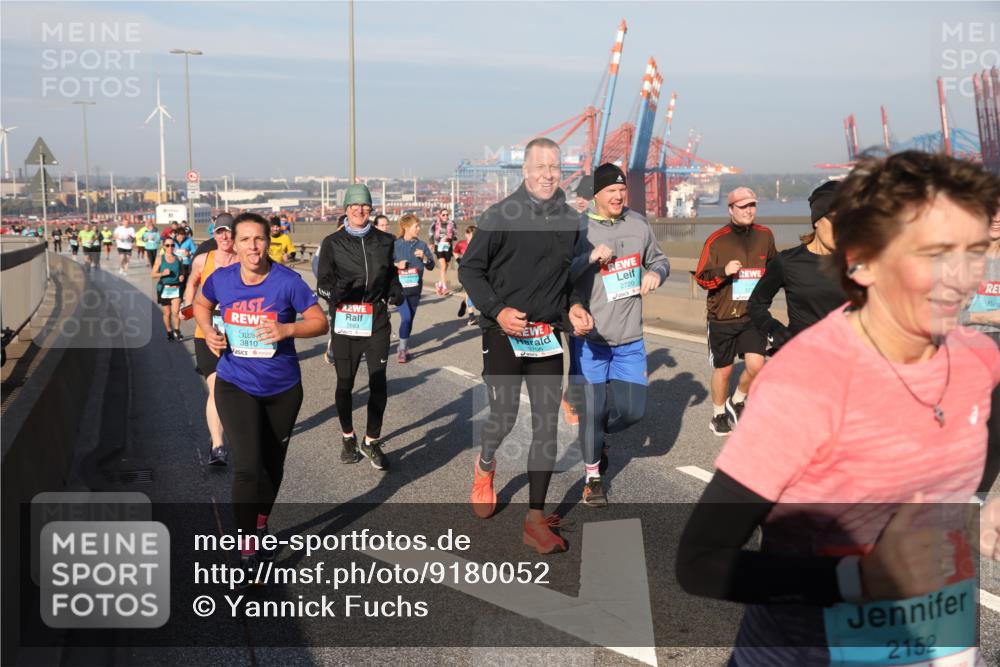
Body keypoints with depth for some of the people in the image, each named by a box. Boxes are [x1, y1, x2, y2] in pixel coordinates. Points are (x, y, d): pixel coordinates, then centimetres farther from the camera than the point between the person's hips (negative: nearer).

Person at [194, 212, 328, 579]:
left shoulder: (287, 281, -15)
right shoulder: (221, 279, -7)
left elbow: (320, 322, -10)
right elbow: (201, 304, 14)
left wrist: (287, 329, -28)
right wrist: (209, 331, -6)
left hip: (282, 388, 1)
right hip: (236, 386, 0)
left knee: (272, 463, 17)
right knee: (249, 466, -13)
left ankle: (261, 524, 43)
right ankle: (246, 548, 3)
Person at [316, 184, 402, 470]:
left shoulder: (384, 241, 9)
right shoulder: (333, 243, 3)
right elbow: (323, 282, 1)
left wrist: (395, 291, 2)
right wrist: (335, 290, -21)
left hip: (376, 319, 1)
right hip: (344, 320, -1)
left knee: (378, 382, -4)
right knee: (345, 383, 8)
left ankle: (371, 441, 10)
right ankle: (348, 438, 28)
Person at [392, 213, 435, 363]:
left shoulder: (421, 245, 4)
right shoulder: (395, 245, -5)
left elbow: (431, 266, 6)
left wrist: (424, 258, -11)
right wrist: (397, 265, -17)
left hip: (415, 289, 4)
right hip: (399, 288, -4)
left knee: (410, 319, 10)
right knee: (406, 317, -15)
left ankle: (404, 347, 26)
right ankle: (402, 349, -1)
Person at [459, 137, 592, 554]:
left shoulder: (572, 221, 8)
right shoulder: (501, 215, -6)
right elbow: (469, 269, -3)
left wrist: (573, 310, 2)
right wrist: (497, 310, -16)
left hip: (547, 336, 4)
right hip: (503, 334, -3)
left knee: (547, 425, 1)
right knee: (504, 416, -2)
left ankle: (536, 520, 11)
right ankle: (485, 465, 36)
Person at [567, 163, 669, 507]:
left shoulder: (639, 224, 7)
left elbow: (659, 258, 21)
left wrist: (655, 273, -2)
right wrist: (590, 258, -25)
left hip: (630, 339, 5)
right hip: (589, 338, -4)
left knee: (632, 409, 5)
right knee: (591, 409, 0)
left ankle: (597, 436, 38)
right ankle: (592, 476, 21)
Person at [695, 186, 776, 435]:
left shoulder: (765, 236, 3)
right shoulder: (716, 240, -8)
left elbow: (773, 265, 21)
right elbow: (701, 278, -6)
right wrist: (724, 271, -22)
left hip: (753, 315, 2)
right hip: (722, 317, -2)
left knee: (756, 365, -11)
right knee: (723, 369, 9)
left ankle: (737, 402, 19)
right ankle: (719, 415, 31)